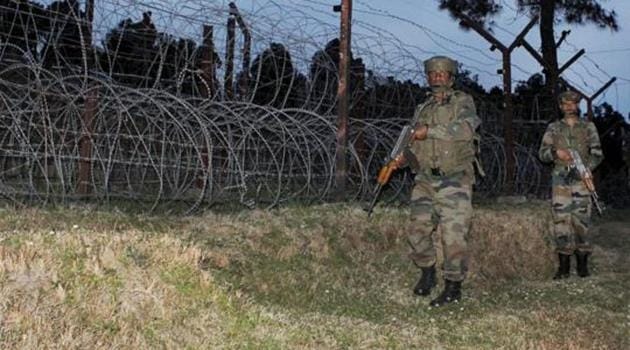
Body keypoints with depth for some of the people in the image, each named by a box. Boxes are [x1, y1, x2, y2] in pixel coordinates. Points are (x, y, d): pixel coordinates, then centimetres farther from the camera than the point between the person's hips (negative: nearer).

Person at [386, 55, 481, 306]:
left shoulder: (462, 102, 0)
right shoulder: (421, 110, 16)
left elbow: (466, 128, -20)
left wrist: (430, 130, -22)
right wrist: (404, 158, -2)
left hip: (454, 181, -5)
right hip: (425, 180, 5)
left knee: (453, 234, -6)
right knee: (418, 230, 6)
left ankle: (453, 287, 4)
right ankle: (427, 273, 27)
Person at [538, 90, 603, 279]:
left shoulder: (588, 127, 10)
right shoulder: (553, 128, 11)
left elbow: (597, 154, 4)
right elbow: (542, 153, 8)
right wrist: (556, 152, -14)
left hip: (581, 179, -1)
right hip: (560, 179, 1)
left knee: (581, 220, -4)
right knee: (561, 221, -3)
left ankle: (582, 264, 5)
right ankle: (563, 266, 2)